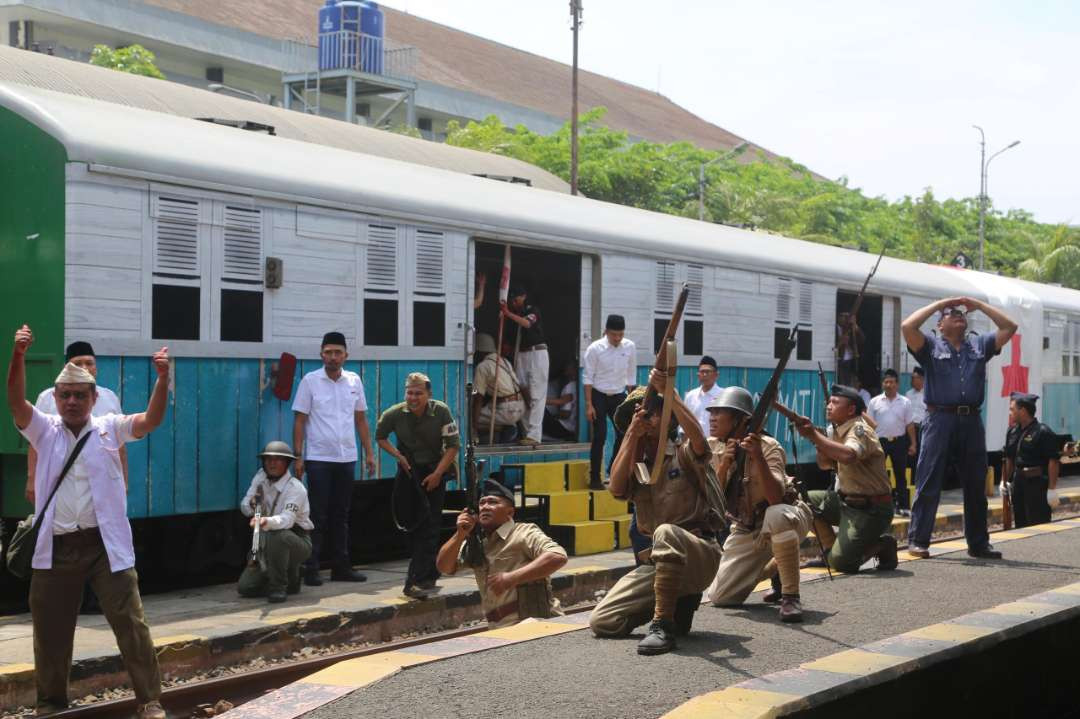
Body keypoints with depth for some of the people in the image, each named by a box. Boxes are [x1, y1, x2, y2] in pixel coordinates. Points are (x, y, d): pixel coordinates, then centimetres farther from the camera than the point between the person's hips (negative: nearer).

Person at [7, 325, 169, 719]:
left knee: (130, 622, -3)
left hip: (105, 543, -2)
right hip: (55, 547, 2)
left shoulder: (109, 428, 3)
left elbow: (150, 421, -12)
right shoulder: (45, 431, 6)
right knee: (50, 628, 11)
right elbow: (16, 402, -10)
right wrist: (18, 356, -27)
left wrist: (162, 379, -29)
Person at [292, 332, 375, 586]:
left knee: (341, 516, 10)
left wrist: (369, 452, 9)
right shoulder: (310, 381, -3)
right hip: (318, 459, -4)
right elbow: (299, 421, -3)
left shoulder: (354, 381, 8)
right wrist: (298, 457, -9)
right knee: (318, 516, -3)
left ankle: (341, 567, 16)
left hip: (347, 458, 4)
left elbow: (361, 419, 14)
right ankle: (311, 569, 2)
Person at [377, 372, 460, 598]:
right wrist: (398, 455, -6)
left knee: (430, 525, -10)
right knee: (412, 522, 0)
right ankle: (429, 574, 17)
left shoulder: (441, 412, -15)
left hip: (434, 471, -2)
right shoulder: (395, 414, -10)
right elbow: (380, 437, 8)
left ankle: (421, 578, -13)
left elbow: (453, 446, -9)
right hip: (408, 470, 2)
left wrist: (437, 474, -14)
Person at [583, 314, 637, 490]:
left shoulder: (630, 347, -4)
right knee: (600, 436, -7)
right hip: (599, 396, -4)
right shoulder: (595, 349, -13)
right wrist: (589, 404, -12)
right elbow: (588, 378, -9)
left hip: (619, 396, 4)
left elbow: (631, 376, 6)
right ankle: (595, 479, 1)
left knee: (624, 433, 1)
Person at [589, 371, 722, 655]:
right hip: (658, 562, 5)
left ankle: (663, 624, -32)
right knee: (601, 622, -8)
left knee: (666, 533, -41)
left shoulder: (684, 454, 3)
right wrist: (632, 435, -11)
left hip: (699, 553, -5)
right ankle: (678, 602, 12)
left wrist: (667, 391, -24)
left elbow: (698, 437, -23)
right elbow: (616, 489, -7)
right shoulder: (634, 463, 16)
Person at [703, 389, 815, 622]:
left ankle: (791, 596, -28)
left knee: (776, 515, -43)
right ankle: (773, 568, 25)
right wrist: (724, 466, -28)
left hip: (787, 520, -6)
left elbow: (775, 499, -35)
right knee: (720, 597, -2)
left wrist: (758, 458, -47)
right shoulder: (712, 448, -5)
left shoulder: (767, 446, -21)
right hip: (745, 531, 6)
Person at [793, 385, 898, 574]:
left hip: (870, 509, -9)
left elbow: (848, 455, -40)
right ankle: (830, 549, 11)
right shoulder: (839, 431, 9)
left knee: (840, 562, -18)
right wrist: (818, 441, -5)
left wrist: (814, 435, -32)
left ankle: (882, 545, 7)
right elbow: (825, 464, 14)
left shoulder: (860, 430, -18)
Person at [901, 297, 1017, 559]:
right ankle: (918, 540, -2)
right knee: (928, 482, -5)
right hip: (940, 419, -4)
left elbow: (1009, 327, 14)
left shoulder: (979, 345, 17)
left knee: (976, 484, 10)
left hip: (971, 420, 4)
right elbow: (907, 327, -9)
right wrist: (938, 304, -1)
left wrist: (978, 305, 11)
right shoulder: (931, 346, 6)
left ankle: (978, 543, 19)